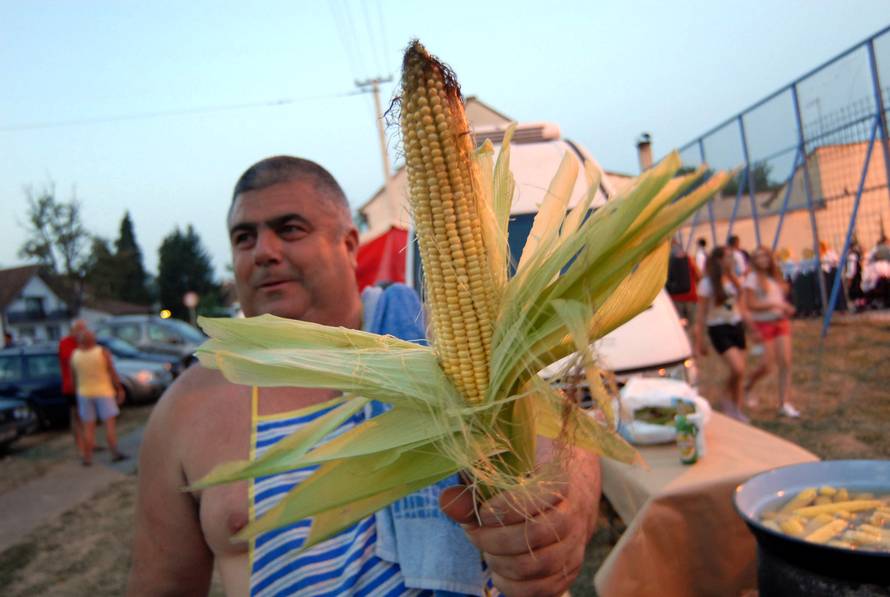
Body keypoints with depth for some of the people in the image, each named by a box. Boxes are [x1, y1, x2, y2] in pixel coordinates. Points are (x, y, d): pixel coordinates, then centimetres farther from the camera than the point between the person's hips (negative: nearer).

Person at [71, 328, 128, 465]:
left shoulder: (74, 355, -3)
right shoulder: (102, 352, -11)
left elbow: (74, 377, 4)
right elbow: (113, 373, -8)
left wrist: (77, 391, 16)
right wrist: (120, 390, -1)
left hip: (84, 393, 3)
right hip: (104, 392, -3)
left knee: (88, 427, 6)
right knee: (110, 423, 0)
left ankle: (87, 457, 7)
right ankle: (114, 453, -6)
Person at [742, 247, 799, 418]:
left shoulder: (775, 277, 14)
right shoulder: (752, 279, -7)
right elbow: (750, 304, -14)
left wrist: (787, 307, 2)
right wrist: (774, 304, -17)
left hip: (781, 321, 6)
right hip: (764, 324, -6)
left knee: (785, 362, -2)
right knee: (768, 365, -6)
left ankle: (785, 403, 4)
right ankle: (747, 387, 23)